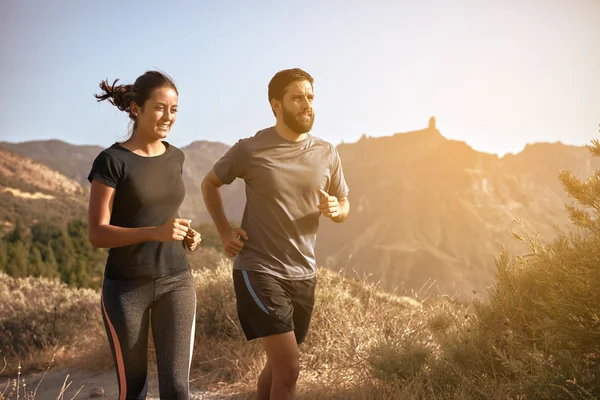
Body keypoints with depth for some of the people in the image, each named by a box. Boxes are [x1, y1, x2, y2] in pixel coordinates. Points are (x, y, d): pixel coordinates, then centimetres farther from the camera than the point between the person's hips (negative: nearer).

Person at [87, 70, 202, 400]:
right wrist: (156, 232, -27)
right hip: (125, 287, -3)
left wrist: (186, 234, 0)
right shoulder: (112, 160, -11)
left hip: (176, 282, 4)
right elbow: (97, 234, -14)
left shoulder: (175, 157, 6)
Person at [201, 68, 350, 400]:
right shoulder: (250, 150, -8)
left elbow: (345, 206, 13)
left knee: (278, 365, 18)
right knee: (289, 367, -11)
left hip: (303, 274, 5)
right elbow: (209, 184, 9)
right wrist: (224, 231, -3)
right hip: (259, 271, -5)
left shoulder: (327, 154, 2)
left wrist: (335, 209, -11)